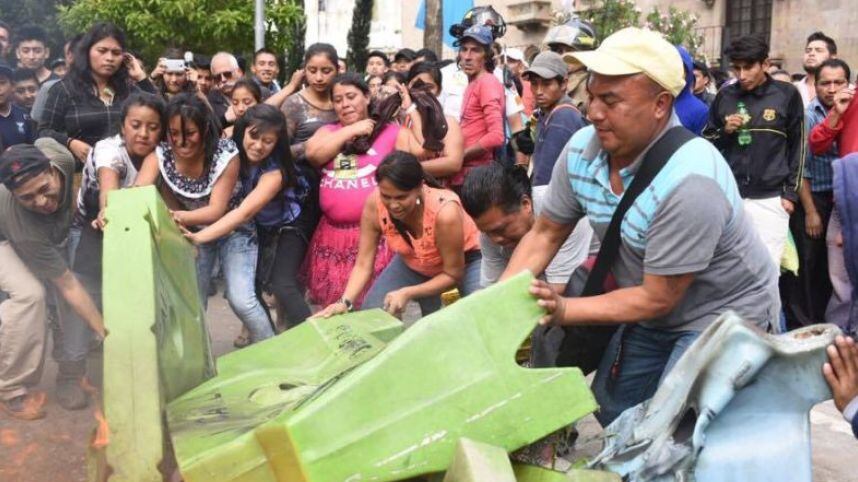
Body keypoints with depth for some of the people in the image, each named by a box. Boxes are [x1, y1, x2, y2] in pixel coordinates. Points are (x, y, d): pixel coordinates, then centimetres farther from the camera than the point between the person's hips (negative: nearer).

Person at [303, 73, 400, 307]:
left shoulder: (391, 130, 3)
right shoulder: (328, 132, 16)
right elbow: (313, 154, -3)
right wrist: (352, 130, -3)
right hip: (332, 234, 5)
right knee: (332, 304, 13)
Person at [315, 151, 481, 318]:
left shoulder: (445, 212, -39)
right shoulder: (374, 204, -29)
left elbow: (453, 275, -25)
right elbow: (363, 265, -19)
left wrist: (407, 293, -34)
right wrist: (345, 302, -36)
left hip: (466, 259, -4)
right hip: (413, 264, 4)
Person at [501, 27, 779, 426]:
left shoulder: (689, 182, -34)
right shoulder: (581, 149, -15)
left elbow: (657, 298, -27)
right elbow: (545, 233, -3)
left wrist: (562, 310, -29)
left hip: (724, 314, -6)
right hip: (655, 313, 7)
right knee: (611, 410, 16)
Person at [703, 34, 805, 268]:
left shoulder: (787, 95, 0)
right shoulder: (725, 96, 6)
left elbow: (797, 146, 4)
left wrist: (791, 192, 0)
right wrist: (724, 131, -7)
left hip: (770, 199, -2)